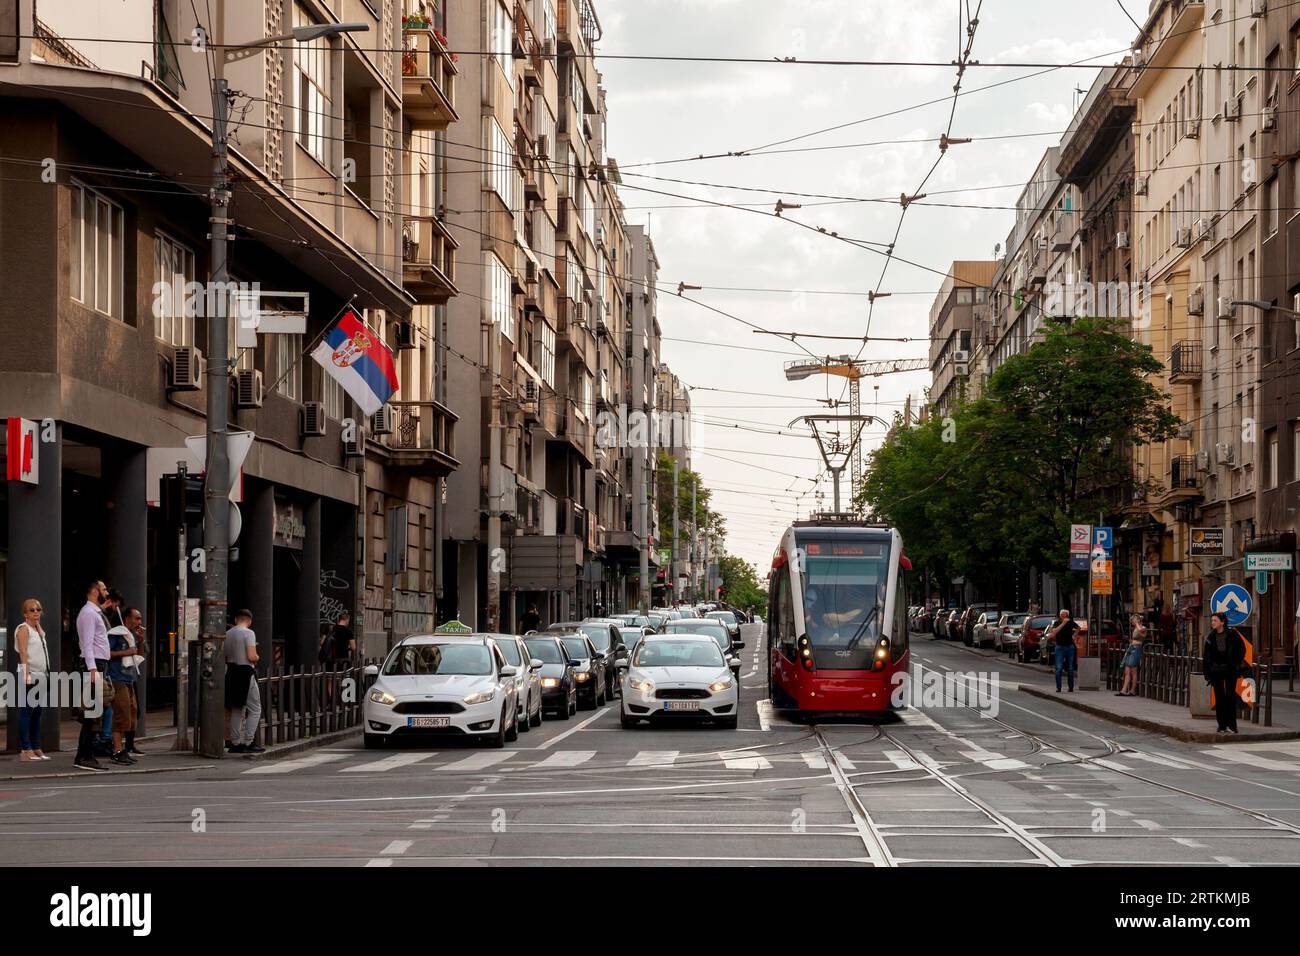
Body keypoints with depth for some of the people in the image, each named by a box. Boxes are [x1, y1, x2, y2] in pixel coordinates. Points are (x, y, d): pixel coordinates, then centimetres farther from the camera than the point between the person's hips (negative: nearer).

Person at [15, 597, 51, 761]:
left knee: (37, 713, 9)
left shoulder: (38, 630, 19)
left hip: (41, 675, 9)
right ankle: (26, 750, -10)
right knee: (26, 712, -8)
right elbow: (23, 653, -15)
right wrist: (27, 674, -22)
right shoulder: (23, 629, -5)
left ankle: (36, 749, 11)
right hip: (30, 675, -9)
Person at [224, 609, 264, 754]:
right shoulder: (249, 633, -12)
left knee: (236, 709, 15)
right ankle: (248, 743, -7)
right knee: (255, 709, -1)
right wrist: (257, 658, 2)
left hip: (231, 672, 7)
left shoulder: (227, 634, 8)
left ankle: (235, 743, 16)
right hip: (245, 672, -7)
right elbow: (252, 656, -20)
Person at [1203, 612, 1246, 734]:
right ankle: (1222, 725, 6)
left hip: (1230, 670, -3)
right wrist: (1207, 674, 3)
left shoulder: (1232, 634, -2)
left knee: (1230, 696, -4)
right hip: (1216, 670, 3)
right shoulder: (1210, 637, 6)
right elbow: (1205, 656, 8)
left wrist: (1237, 664, -4)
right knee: (1219, 697, 2)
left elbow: (1242, 649, 5)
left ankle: (1231, 725, 0)